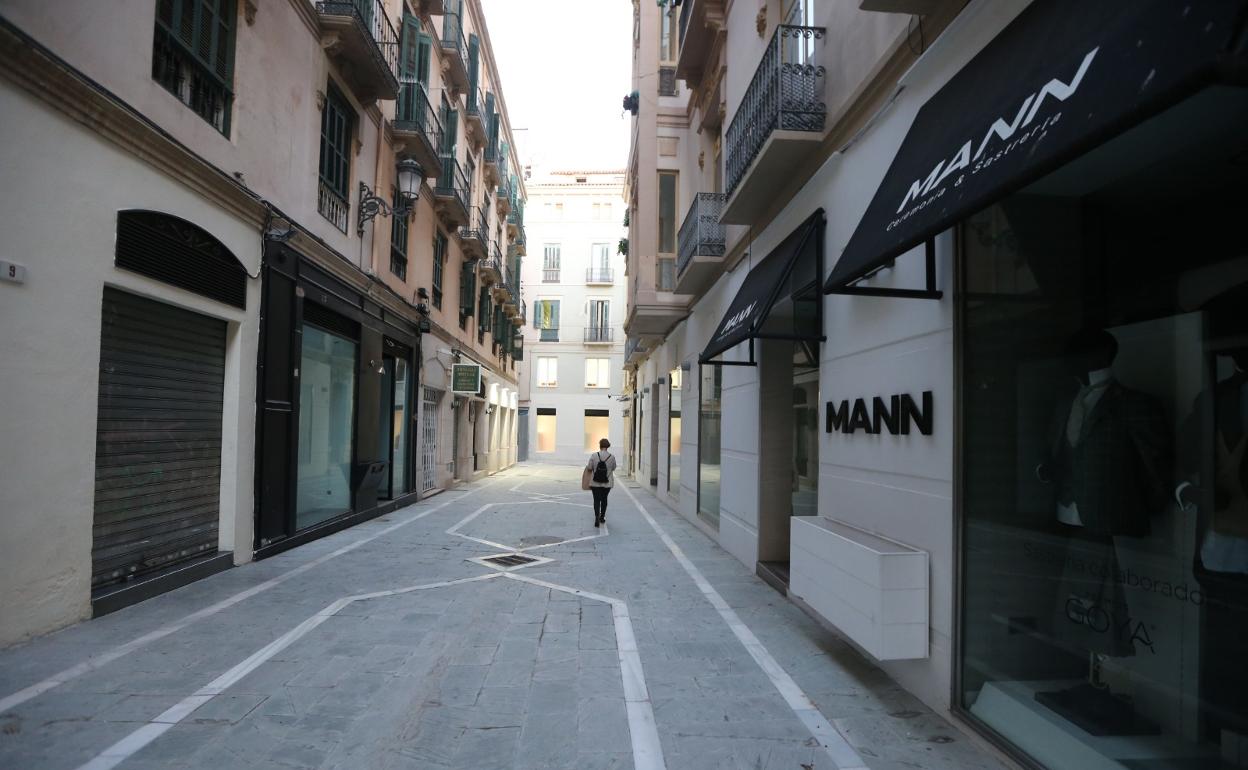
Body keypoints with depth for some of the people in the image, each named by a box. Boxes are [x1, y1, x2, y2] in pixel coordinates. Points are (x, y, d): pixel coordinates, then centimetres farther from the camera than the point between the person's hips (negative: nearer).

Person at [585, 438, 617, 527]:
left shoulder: (594, 455, -10)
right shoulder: (612, 457, -7)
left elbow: (589, 468, -6)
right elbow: (613, 468, 5)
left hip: (595, 483, -1)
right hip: (607, 483, 2)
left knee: (596, 500, 3)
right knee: (604, 499, 19)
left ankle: (597, 517, -15)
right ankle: (602, 517, 30)